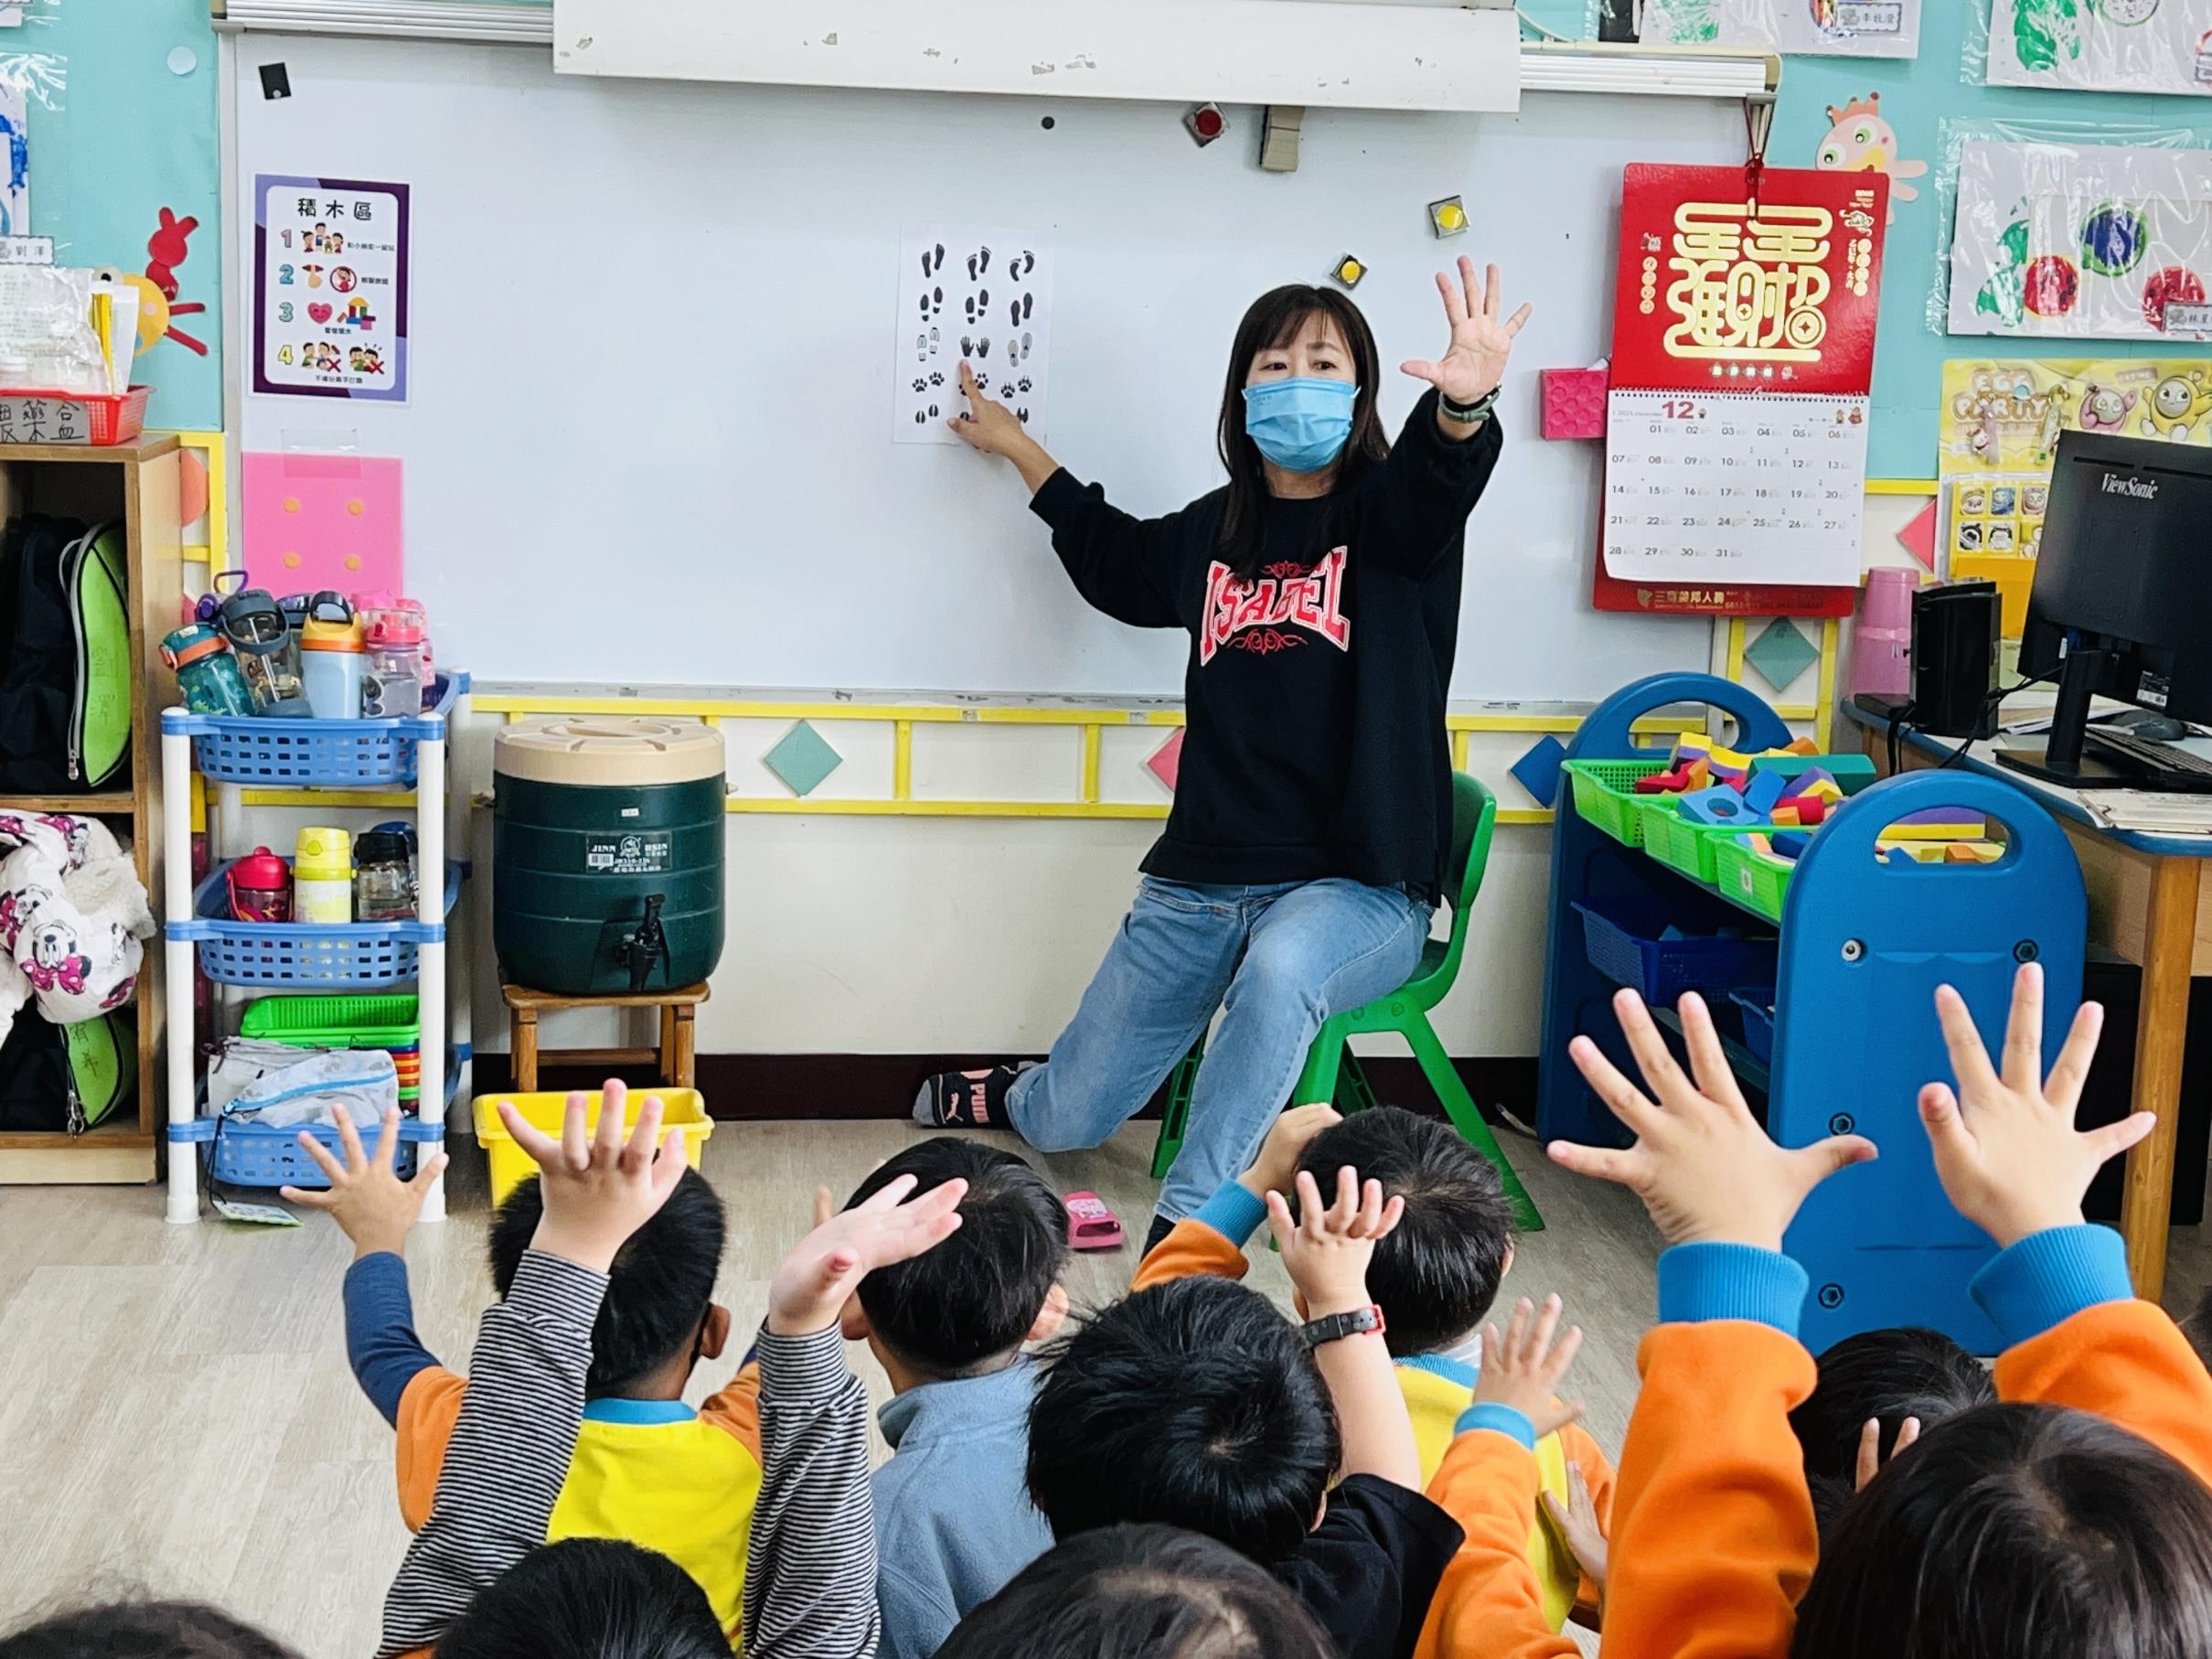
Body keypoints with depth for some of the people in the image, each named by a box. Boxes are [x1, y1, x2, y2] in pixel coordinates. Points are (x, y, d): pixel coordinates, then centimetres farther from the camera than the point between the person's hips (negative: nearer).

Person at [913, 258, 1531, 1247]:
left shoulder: (1391, 517, -4)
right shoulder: (1211, 534, 9)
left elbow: (1439, 472, -31)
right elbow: (1113, 556, 33)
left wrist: (1464, 402, -53)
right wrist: (1016, 445, 36)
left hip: (1358, 891, -4)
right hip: (1199, 885, 5)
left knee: (1280, 969, -42)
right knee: (1066, 1123, 10)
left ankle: (1184, 1234, -32)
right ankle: (1007, 1097, 48)